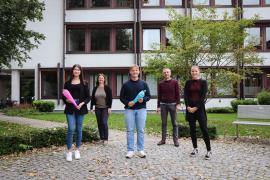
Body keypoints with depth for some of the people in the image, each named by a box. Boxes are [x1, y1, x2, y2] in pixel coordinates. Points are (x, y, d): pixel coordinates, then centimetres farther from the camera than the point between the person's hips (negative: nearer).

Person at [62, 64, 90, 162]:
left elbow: (88, 97, 4)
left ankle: (77, 150, 20)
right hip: (70, 109, 0)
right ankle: (69, 151, -1)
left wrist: (82, 103, -12)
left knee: (79, 129, 6)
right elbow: (63, 96, 10)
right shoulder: (68, 83, 8)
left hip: (80, 109, 1)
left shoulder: (84, 83, 7)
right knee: (71, 128, -11)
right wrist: (67, 100, -12)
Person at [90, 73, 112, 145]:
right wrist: (91, 108, 4)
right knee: (99, 124, 7)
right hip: (97, 108, 4)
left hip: (105, 108, -4)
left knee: (104, 123, -12)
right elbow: (92, 98, 10)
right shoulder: (95, 89, 8)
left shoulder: (107, 88, -2)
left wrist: (109, 107, -10)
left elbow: (110, 98, -4)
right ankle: (101, 138, 16)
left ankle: (105, 139, -4)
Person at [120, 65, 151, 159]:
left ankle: (141, 150, 11)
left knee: (141, 130, 2)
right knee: (130, 130, 1)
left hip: (141, 109, 0)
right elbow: (121, 97, 7)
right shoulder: (126, 84, 6)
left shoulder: (143, 83, 7)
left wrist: (143, 99, -13)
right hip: (129, 109, 0)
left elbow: (148, 96, 8)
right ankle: (130, 150, 8)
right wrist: (127, 102, -11)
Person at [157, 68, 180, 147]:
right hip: (163, 104, 2)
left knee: (174, 123, 2)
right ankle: (163, 139, 12)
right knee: (164, 123, 6)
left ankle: (175, 140, 7)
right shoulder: (160, 83, 7)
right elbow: (159, 95, 10)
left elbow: (178, 94, 1)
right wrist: (158, 106, 6)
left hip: (172, 104, -2)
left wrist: (178, 104, -8)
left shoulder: (175, 82, 2)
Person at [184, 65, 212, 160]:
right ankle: (195, 149, 19)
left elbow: (203, 96, -7)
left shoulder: (203, 82, 1)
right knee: (192, 129, 7)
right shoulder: (188, 83, 9)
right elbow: (185, 95, 3)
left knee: (204, 129, -6)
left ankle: (209, 150, 1)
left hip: (199, 108, -3)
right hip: (190, 108, 3)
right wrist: (188, 106, -12)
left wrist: (196, 107, -14)